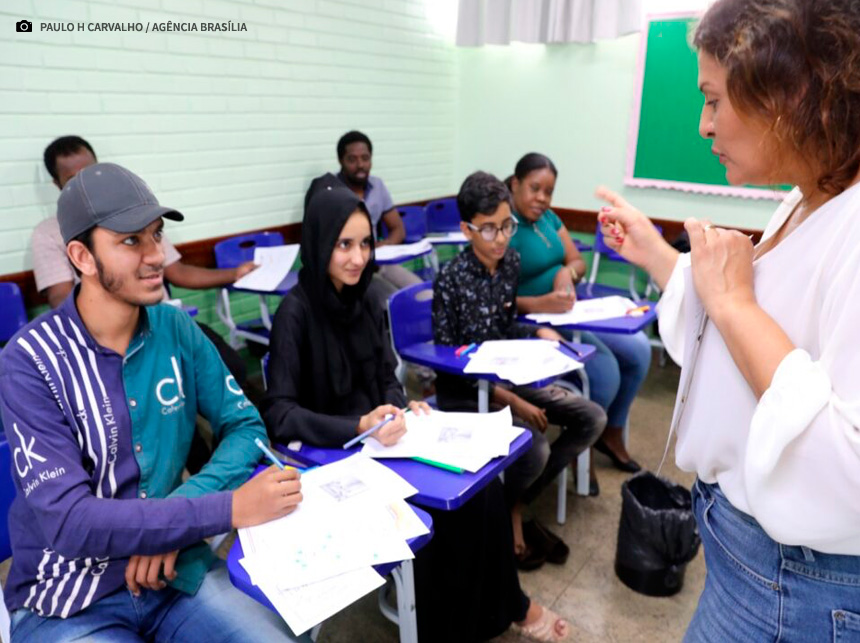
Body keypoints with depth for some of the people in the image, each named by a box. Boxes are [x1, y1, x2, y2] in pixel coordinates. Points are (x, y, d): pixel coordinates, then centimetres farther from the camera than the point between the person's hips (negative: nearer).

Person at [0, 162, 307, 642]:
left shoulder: (176, 328, -3)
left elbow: (246, 426, -1)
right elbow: (69, 520, -23)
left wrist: (180, 511, -18)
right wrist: (229, 508, -29)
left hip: (176, 569, 3)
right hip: (68, 602, -3)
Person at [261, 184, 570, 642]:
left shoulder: (361, 301, 5)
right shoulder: (295, 313, -16)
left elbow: (386, 379, 10)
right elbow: (278, 413, -21)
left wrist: (403, 408, -12)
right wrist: (360, 427, -32)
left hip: (376, 439, 6)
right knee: (441, 507, -19)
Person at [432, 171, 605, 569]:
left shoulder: (511, 262, 0)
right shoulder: (451, 280, -19)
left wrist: (540, 332, -10)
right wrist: (509, 401, -22)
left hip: (508, 375, 8)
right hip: (464, 390, -7)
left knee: (592, 419, -2)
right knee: (535, 450, -27)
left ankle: (517, 505, 7)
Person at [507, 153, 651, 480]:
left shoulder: (548, 217, 10)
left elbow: (578, 263, 11)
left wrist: (566, 272, -13)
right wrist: (539, 304, -36)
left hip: (568, 314, 8)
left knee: (638, 350, -2)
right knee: (605, 370, -24)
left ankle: (611, 432, 19)